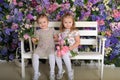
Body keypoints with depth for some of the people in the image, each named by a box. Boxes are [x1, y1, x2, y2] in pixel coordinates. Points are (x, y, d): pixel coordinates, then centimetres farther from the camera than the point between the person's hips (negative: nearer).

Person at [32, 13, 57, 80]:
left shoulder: (52, 30, 10)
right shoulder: (38, 32, 10)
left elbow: (56, 37, 16)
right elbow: (37, 40, 8)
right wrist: (34, 40, -13)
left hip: (50, 48, -1)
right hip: (40, 48, 1)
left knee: (52, 55, -34)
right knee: (35, 55, -27)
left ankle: (52, 73, -17)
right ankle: (36, 73, -11)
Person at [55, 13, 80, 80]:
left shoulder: (75, 31, -5)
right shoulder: (62, 31, 11)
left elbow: (78, 42, -6)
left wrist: (72, 47, -19)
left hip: (72, 49, -5)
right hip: (64, 48, 5)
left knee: (65, 55, -33)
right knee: (57, 53, -24)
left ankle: (70, 71, -15)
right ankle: (60, 70, -8)